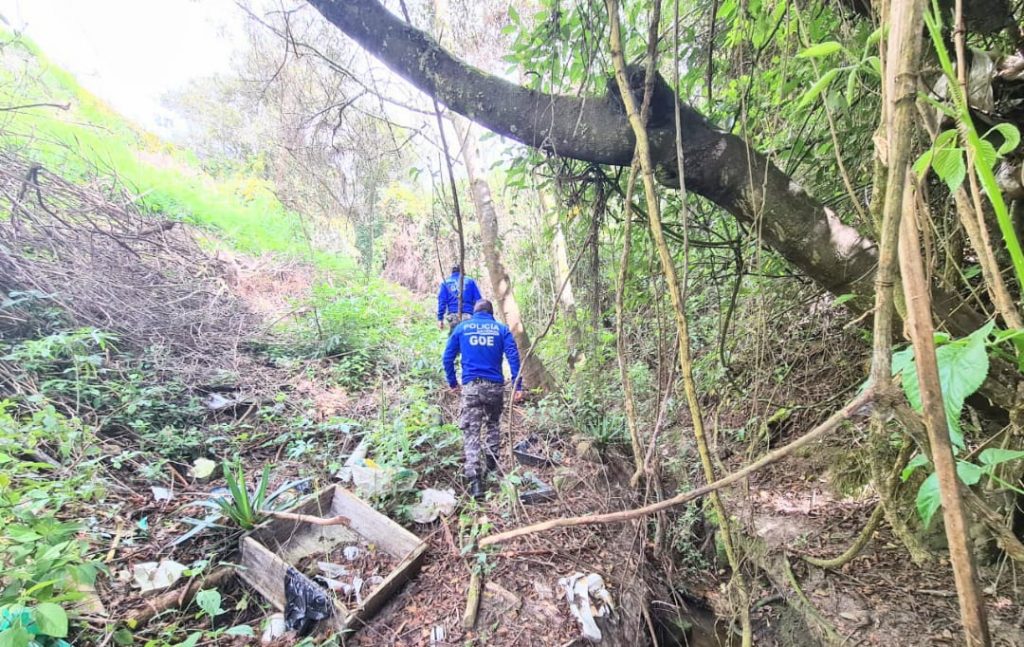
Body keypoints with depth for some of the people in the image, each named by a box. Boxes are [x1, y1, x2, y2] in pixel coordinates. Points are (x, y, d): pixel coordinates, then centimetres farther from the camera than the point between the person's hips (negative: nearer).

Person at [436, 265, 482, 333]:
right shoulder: (470, 281, 13)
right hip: (468, 314, -1)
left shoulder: (445, 282, 14)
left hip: (453, 315, 1)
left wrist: (440, 319, 6)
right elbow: (478, 300, 6)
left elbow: (441, 301, 6)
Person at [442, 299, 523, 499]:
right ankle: (492, 466, 29)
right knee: (493, 425, 22)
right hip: (495, 385, 1)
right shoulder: (501, 329, 6)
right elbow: (514, 357, -3)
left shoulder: (461, 328, 9)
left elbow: (448, 357, 8)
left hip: (471, 386, -1)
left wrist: (452, 383, 16)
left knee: (471, 433, 0)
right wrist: (518, 386, -3)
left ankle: (475, 481, -7)